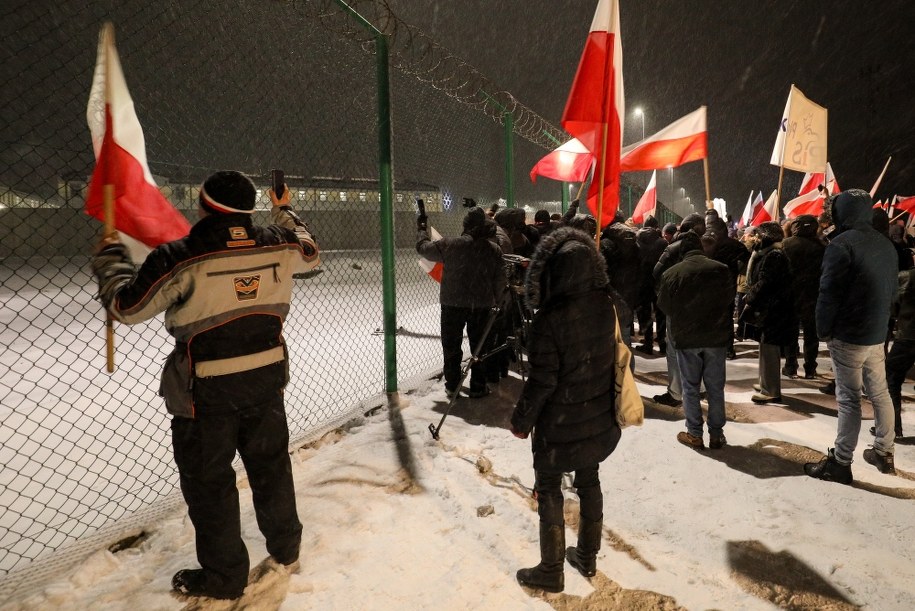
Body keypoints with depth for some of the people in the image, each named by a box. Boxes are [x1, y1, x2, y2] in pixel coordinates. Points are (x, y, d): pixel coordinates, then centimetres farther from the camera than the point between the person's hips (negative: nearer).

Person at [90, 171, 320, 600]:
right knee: (271, 463, 22)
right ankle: (286, 547, 39)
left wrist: (109, 255, 11)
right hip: (267, 379, 5)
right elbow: (308, 252, 19)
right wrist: (283, 209, 34)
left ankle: (224, 575, 27)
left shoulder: (180, 259, -18)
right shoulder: (277, 244, -5)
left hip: (207, 391, -4)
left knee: (208, 478, 13)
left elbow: (126, 306, -7)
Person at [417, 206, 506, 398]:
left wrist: (421, 227, 18)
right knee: (480, 345, 13)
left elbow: (423, 247, 2)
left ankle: (452, 385, 21)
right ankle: (478, 387, 19)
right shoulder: (494, 249, -5)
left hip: (453, 303, -1)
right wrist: (496, 301, 14)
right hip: (482, 305, 1)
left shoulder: (450, 244, -12)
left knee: (452, 345, 13)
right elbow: (500, 280, 0)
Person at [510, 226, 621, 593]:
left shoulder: (549, 318, -25)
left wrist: (521, 420, -9)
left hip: (560, 423, -6)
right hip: (598, 416, 6)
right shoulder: (605, 305, -8)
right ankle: (587, 557, 38)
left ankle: (551, 572, 24)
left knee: (549, 491, 11)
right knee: (589, 483, 21)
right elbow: (612, 356, 5)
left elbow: (542, 379, -20)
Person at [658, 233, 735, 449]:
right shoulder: (721, 269, -5)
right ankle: (716, 434, 17)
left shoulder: (671, 273, -6)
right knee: (715, 387, 10)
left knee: (690, 387, 8)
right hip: (716, 336, 1)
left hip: (686, 337, -1)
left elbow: (663, 304, 4)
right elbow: (731, 299, 6)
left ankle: (694, 434, 12)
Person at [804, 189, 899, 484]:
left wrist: (823, 330, -8)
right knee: (880, 393, 17)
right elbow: (891, 290, 16)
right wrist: (878, 320, 19)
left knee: (849, 399, -3)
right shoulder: (886, 244, 9)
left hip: (848, 336, -8)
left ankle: (840, 463, 5)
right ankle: (884, 453, 30)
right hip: (877, 333, 8)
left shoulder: (841, 244, -17)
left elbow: (829, 293, -19)